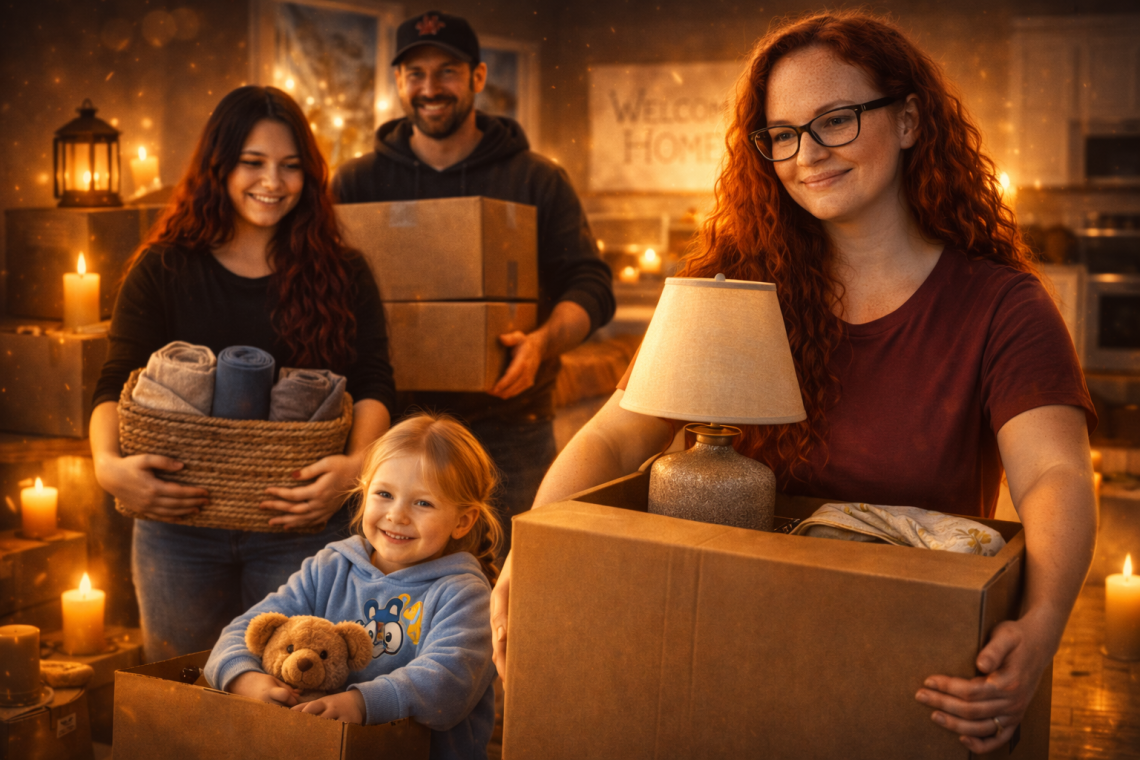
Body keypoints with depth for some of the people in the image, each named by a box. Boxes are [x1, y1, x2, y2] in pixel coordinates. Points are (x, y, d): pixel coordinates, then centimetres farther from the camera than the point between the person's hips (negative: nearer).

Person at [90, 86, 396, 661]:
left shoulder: (342, 277, 4)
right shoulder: (162, 271, 5)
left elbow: (373, 385, -2)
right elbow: (117, 384, 2)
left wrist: (358, 464, -21)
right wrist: (108, 463, -17)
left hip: (301, 529, -1)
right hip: (179, 531, 1)